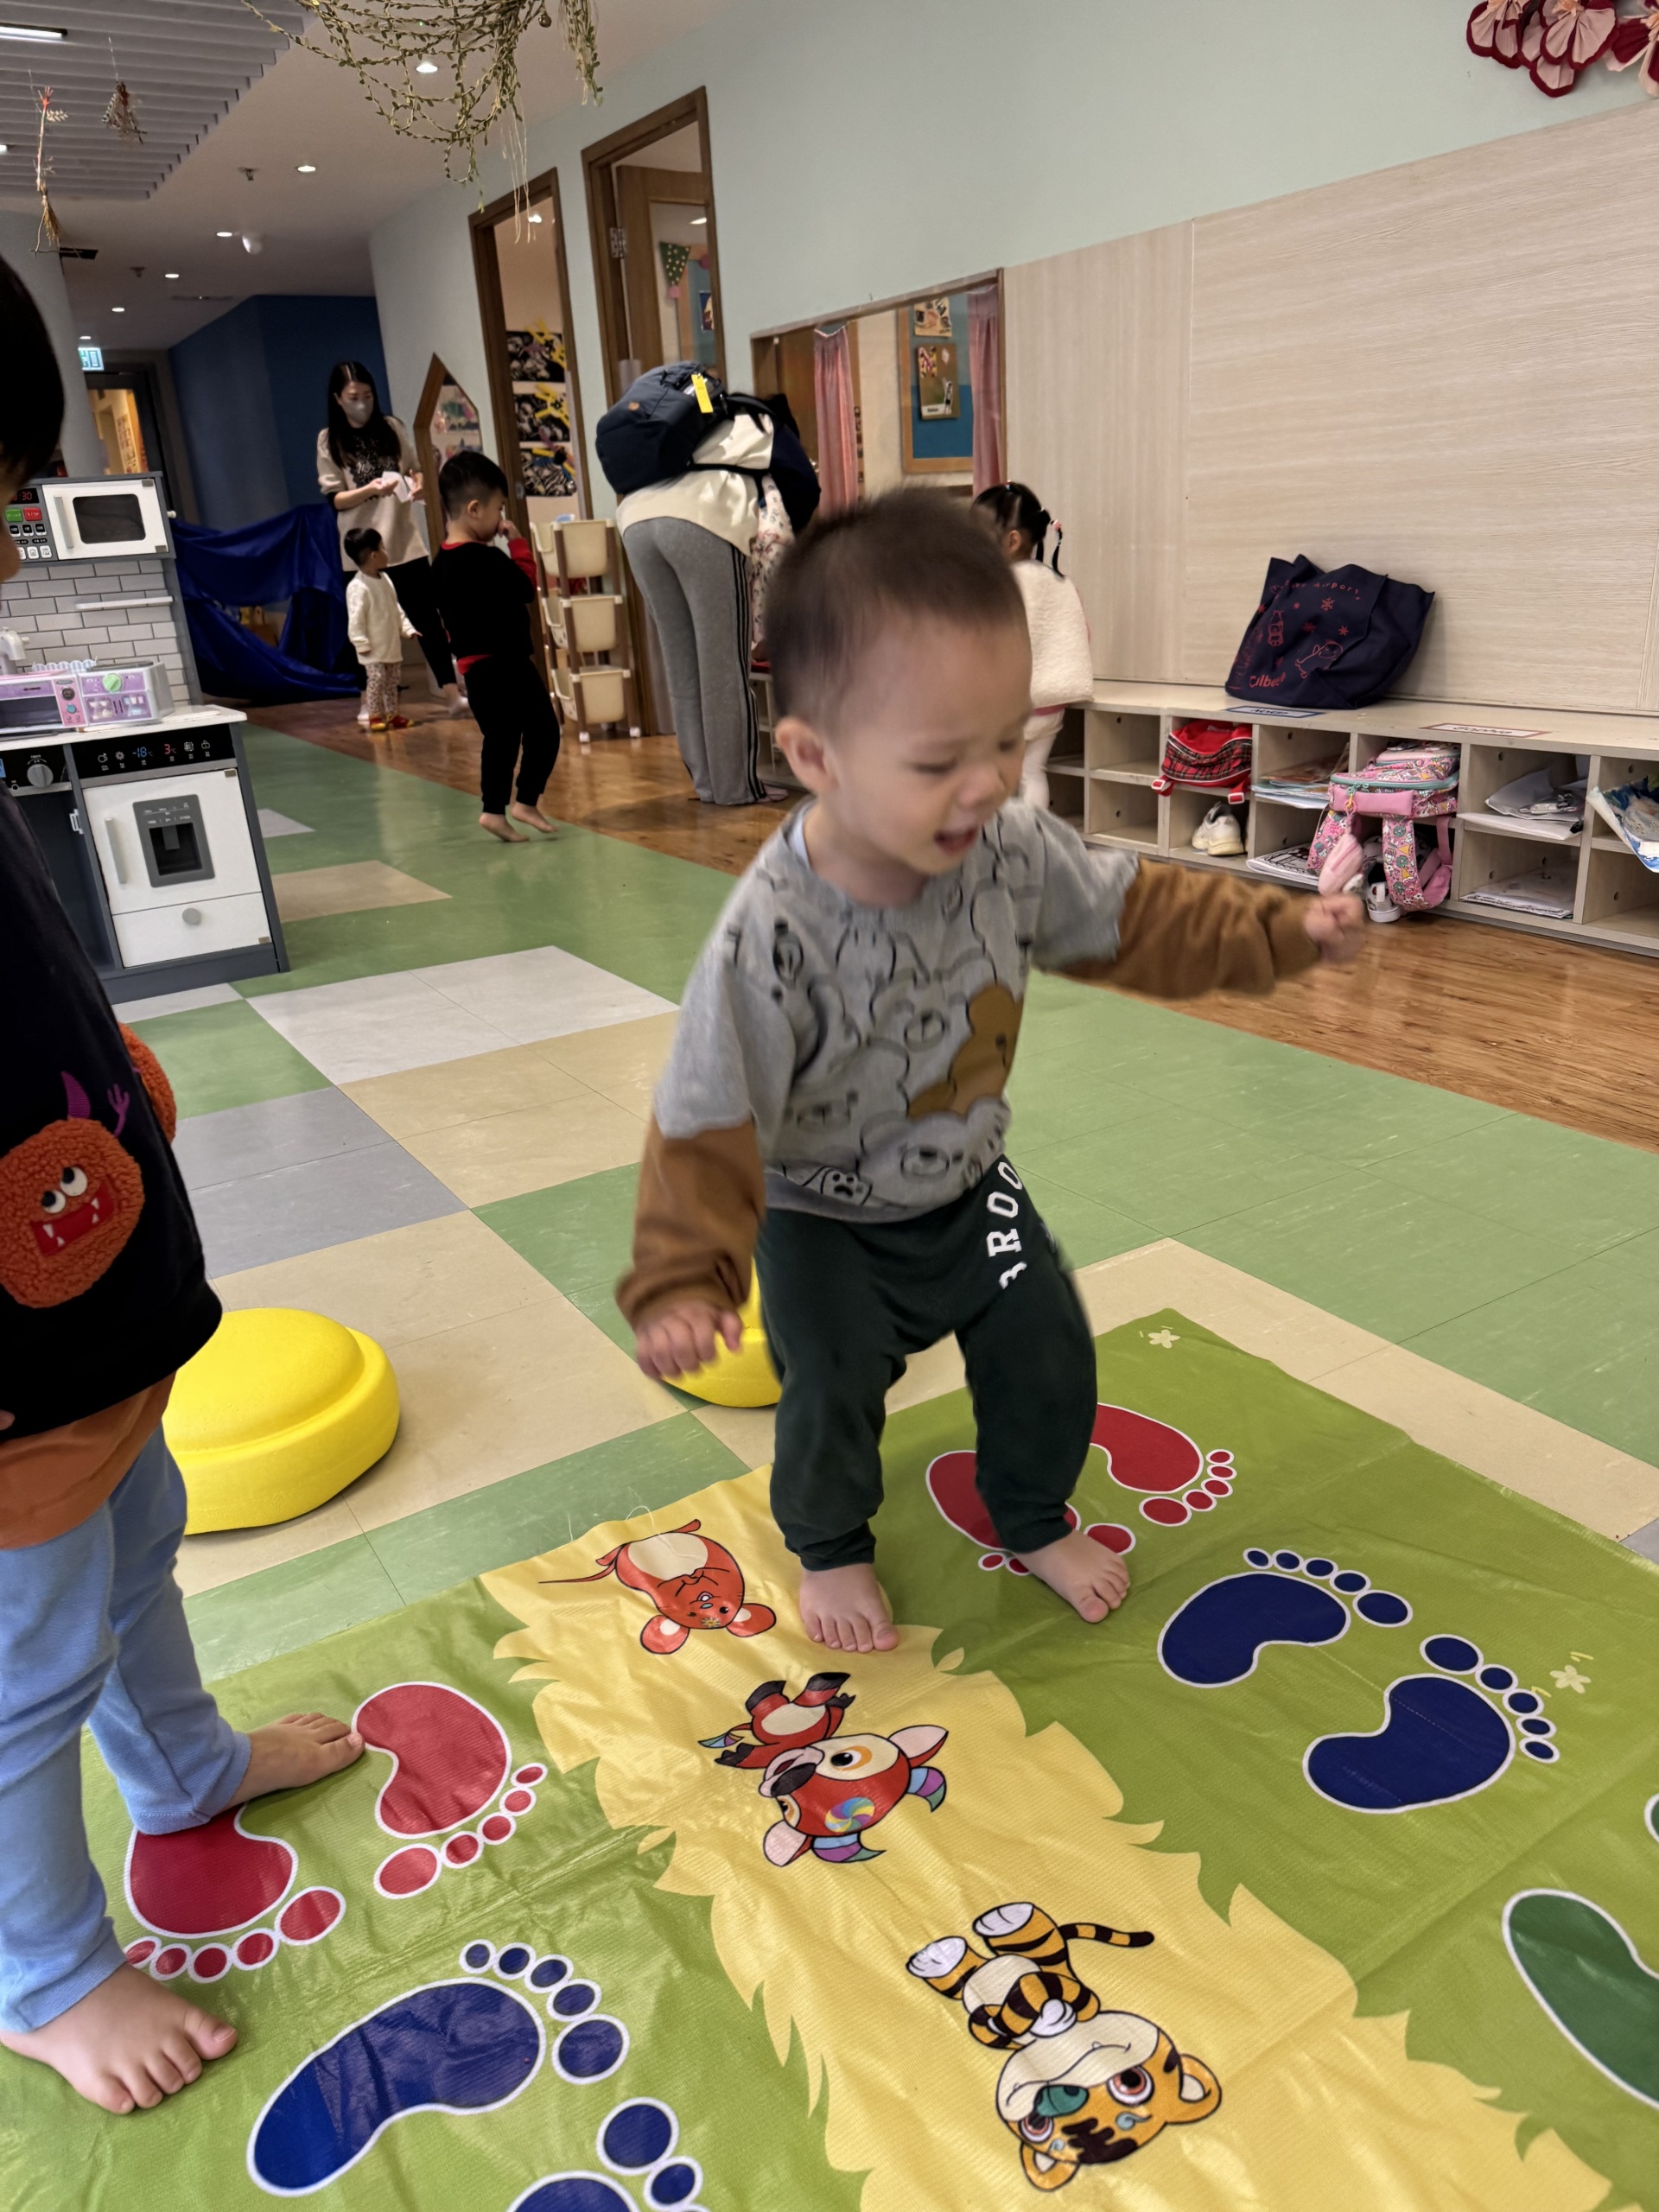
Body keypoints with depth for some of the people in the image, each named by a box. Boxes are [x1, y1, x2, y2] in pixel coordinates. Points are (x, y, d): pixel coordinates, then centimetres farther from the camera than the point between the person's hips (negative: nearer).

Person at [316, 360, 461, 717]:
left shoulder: (391, 427, 5)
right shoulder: (329, 440, 0)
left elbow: (416, 467, 14)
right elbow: (334, 499, -4)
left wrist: (417, 484, -10)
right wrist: (369, 490, -21)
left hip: (406, 542, 1)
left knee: (426, 619, 1)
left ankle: (451, 692, 3)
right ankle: (370, 700, 15)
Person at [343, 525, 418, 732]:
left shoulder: (385, 579, 8)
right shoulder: (358, 587, -19)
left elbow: (396, 609, 16)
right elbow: (355, 619, -20)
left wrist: (407, 628, 9)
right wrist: (362, 643, -21)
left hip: (392, 644, 8)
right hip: (374, 648, -8)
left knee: (392, 680, 12)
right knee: (377, 679, -7)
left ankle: (392, 714, 21)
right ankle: (375, 716, 3)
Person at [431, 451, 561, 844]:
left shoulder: (442, 563, 10)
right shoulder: (487, 559, -19)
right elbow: (527, 586, -15)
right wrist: (518, 543, -6)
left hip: (473, 664, 9)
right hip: (506, 661, -9)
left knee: (499, 737, 14)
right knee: (542, 728, 0)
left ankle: (495, 809, 12)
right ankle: (526, 801, -4)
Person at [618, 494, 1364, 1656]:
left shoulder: (1016, 850, -19)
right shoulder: (770, 938, -35)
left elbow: (1135, 918, -2)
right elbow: (710, 1125, -30)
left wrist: (1277, 928, -6)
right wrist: (684, 1280, -38)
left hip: (970, 1188, 5)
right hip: (824, 1220, -4)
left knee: (1048, 1348, 9)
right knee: (833, 1391, -2)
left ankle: (1036, 1519, 38)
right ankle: (829, 1549, 33)